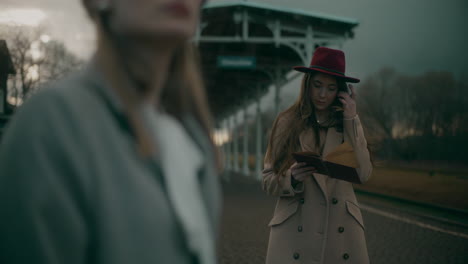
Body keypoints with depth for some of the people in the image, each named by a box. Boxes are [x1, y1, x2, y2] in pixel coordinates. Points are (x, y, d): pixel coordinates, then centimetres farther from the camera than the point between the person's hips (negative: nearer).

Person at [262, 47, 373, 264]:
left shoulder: (348, 124, 9)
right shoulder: (287, 123, 5)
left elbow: (363, 175, -5)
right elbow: (268, 181, 3)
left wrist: (351, 120, -5)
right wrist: (292, 178, -18)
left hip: (341, 229, 1)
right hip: (294, 230, -1)